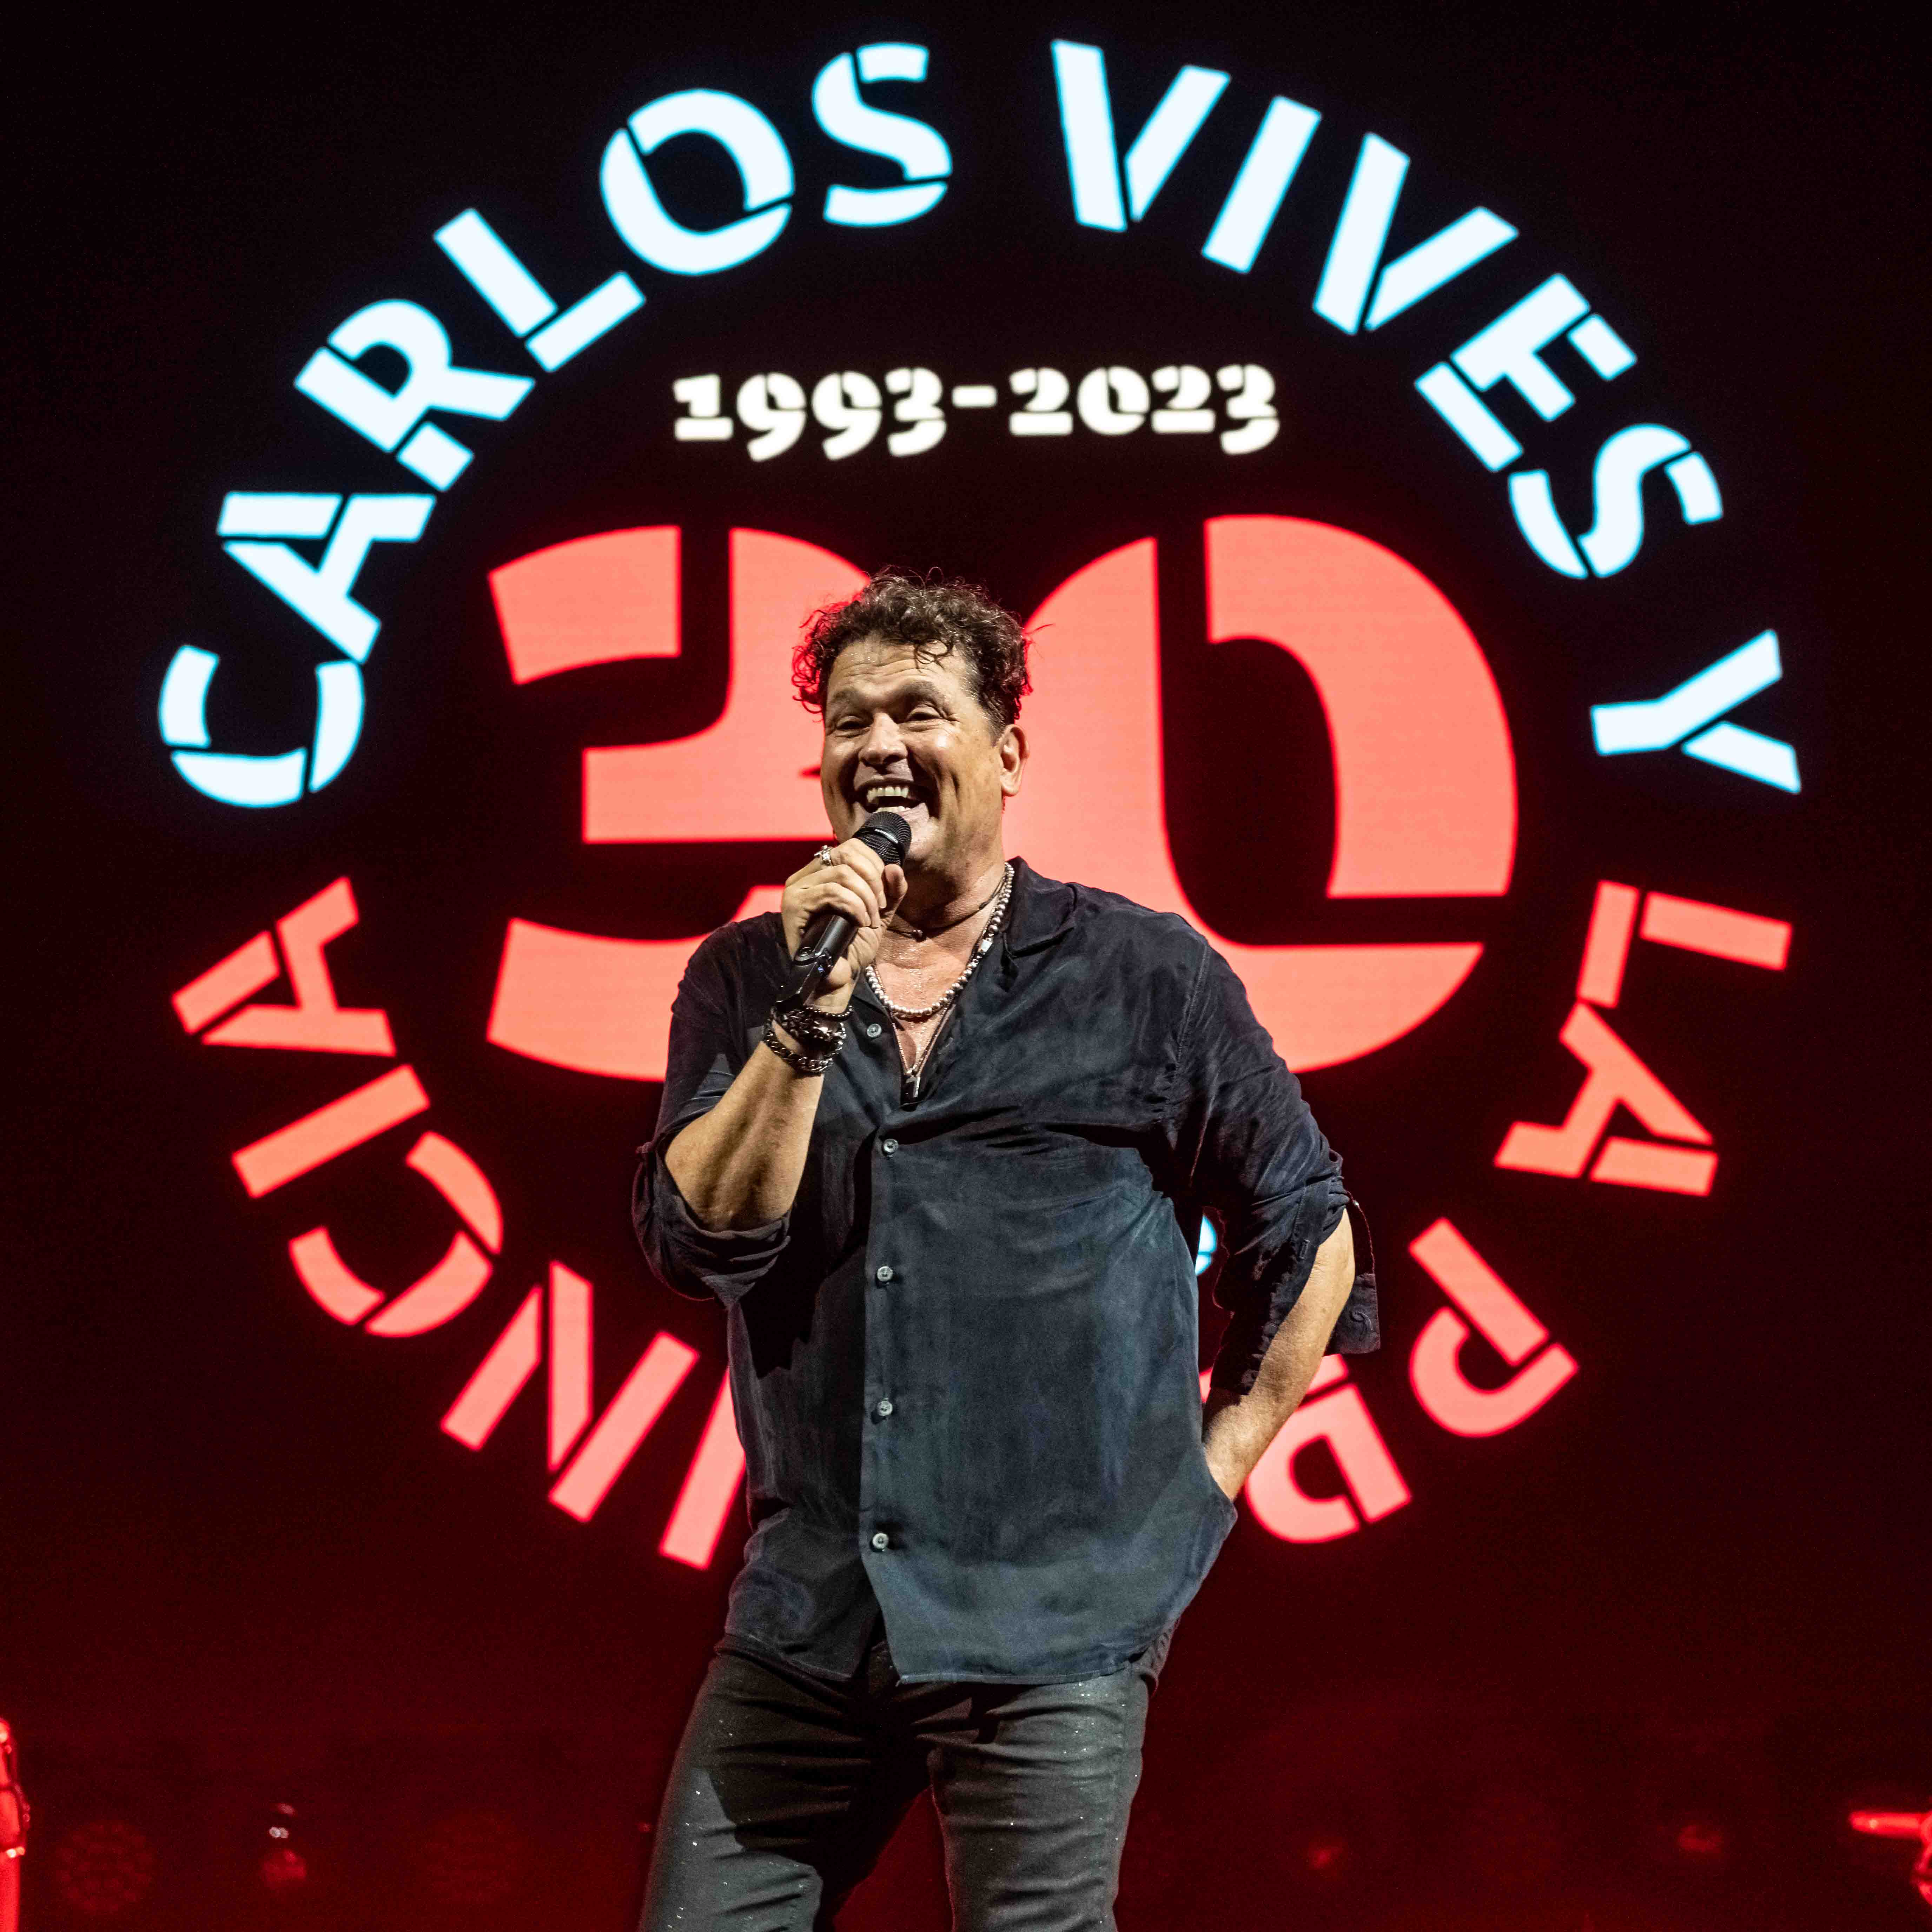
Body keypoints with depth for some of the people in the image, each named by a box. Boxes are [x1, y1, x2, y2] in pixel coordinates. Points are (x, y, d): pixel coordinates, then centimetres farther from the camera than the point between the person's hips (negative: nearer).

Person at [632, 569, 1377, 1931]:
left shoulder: (1146, 978, 1)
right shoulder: (745, 979, 7)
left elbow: (1308, 1235, 9)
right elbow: (699, 1244, -6)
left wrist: (1213, 1473, 6)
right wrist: (811, 1012, -14)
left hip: (1054, 1628, -3)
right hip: (806, 1615, 3)